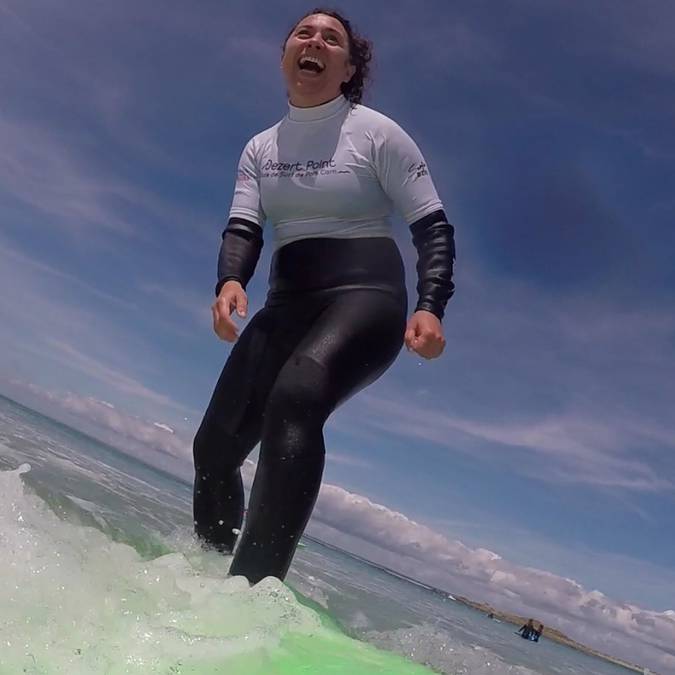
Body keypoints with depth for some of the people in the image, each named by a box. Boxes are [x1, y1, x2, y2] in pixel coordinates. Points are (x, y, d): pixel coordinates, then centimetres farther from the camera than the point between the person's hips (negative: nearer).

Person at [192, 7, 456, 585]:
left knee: (294, 400, -36)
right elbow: (243, 229, 3)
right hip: (287, 306, 6)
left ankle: (252, 591, -37)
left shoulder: (377, 133, 0)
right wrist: (230, 281, -21)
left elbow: (434, 228, -2)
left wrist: (430, 307, -19)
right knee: (214, 447, 0)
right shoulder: (260, 148, 14)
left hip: (365, 297, -5)